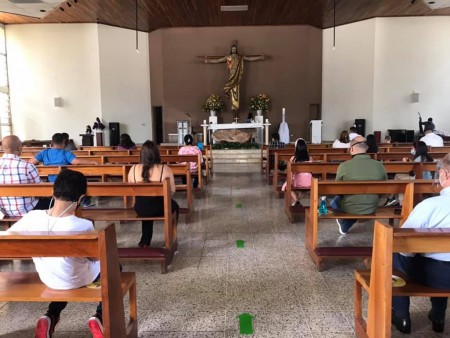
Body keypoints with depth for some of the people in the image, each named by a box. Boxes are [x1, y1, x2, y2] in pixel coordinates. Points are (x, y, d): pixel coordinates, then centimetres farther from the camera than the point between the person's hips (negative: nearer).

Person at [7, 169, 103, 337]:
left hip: (47, 278, 4)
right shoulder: (83, 225, -31)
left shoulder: (31, 217, -21)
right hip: (78, 280, -4)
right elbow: (95, 257, -14)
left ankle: (51, 316, 23)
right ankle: (100, 316, 14)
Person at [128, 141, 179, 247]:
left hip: (140, 209, 3)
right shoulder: (165, 169, -17)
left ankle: (145, 240, 40)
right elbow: (172, 191, -11)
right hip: (159, 208, -3)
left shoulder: (134, 169, -8)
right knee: (174, 206, 31)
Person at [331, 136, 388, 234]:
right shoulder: (379, 165, -13)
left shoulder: (344, 166, -21)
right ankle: (344, 227, 55)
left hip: (349, 208, -3)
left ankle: (343, 224, 53)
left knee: (335, 200, 31)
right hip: (371, 208, 3)